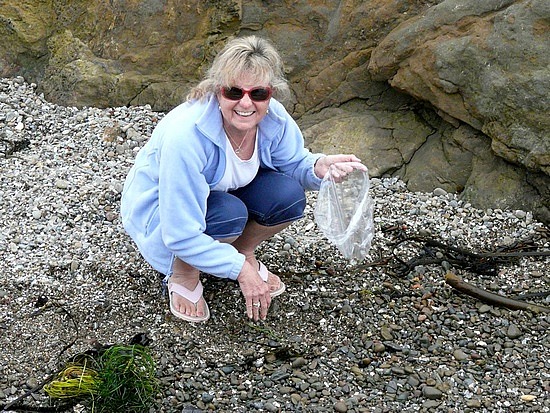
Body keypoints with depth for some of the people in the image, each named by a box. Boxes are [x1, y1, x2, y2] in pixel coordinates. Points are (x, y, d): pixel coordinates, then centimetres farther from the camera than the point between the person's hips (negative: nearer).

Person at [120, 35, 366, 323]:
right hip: (160, 210, -5)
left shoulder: (272, 117, -21)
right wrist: (240, 270, -30)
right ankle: (182, 276, -5)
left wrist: (319, 167, -25)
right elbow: (181, 235, -34)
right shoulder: (185, 136, -38)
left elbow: (294, 162, -1)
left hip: (221, 193, 5)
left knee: (289, 195, -19)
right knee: (229, 213, -35)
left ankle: (243, 251, 9)